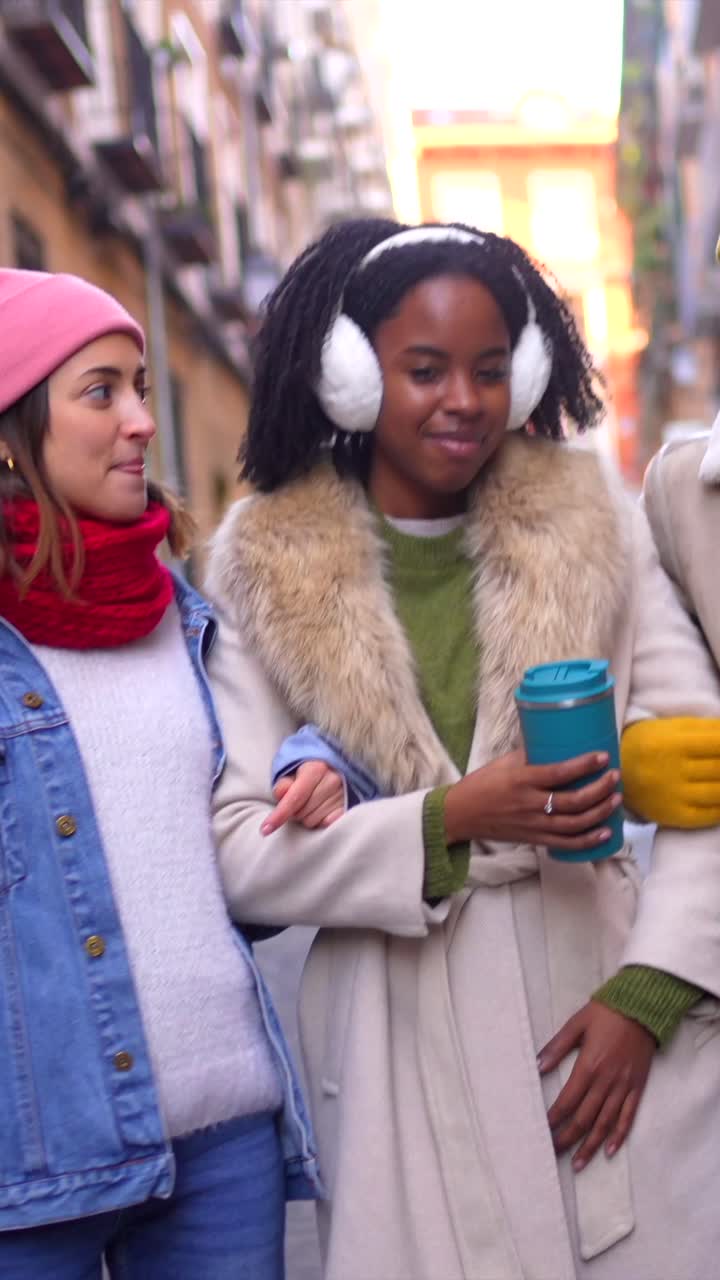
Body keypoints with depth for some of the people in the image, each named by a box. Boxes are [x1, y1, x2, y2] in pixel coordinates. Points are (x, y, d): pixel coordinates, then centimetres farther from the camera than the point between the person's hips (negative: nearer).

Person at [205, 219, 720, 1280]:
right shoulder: (266, 567, 0)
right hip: (402, 1046, -1)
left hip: (605, 997, 1)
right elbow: (240, 853, -4)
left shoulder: (592, 522, 4)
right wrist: (447, 822, -16)